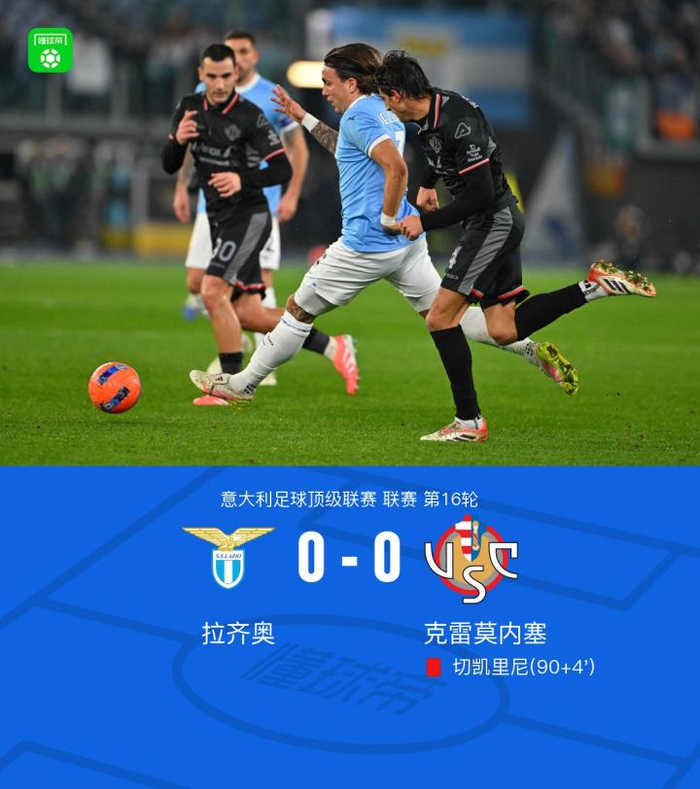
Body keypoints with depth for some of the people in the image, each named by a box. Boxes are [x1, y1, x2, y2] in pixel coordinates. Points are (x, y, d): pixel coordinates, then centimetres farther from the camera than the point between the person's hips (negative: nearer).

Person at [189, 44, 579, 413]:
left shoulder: (358, 116, -14)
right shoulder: (384, 110, 15)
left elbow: (396, 167, -28)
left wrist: (387, 219, -19)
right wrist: (304, 118, 33)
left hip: (367, 245, -9)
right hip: (408, 241, 9)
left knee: (299, 311, 6)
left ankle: (242, 385, 16)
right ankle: (534, 350, -5)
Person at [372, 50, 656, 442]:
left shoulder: (457, 121, -24)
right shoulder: (431, 111, 5)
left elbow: (480, 195, -25)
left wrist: (425, 223, -19)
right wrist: (427, 184, 32)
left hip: (494, 221, -10)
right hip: (500, 222, 10)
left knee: (440, 318, -10)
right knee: (504, 331, 6)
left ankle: (469, 421, -6)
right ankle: (595, 285, 8)